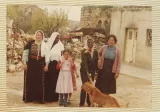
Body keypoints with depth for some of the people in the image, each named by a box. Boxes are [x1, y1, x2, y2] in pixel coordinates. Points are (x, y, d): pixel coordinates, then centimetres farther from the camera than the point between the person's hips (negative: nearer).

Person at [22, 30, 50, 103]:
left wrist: (46, 65, -5)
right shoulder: (30, 43, 1)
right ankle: (29, 97, 11)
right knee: (30, 80, 2)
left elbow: (47, 55, 1)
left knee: (40, 81, 2)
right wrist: (25, 63, -3)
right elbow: (25, 53, 2)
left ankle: (40, 98, 9)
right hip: (31, 64, 0)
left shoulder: (44, 45, 3)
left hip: (40, 65, 0)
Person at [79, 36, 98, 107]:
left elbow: (96, 62, 6)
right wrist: (87, 72, -31)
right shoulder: (84, 51, -14)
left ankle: (89, 102, 18)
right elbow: (84, 62, -23)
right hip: (84, 71, -4)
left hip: (92, 71, 4)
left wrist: (96, 71, 3)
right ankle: (81, 103, 0)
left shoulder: (95, 51, 1)